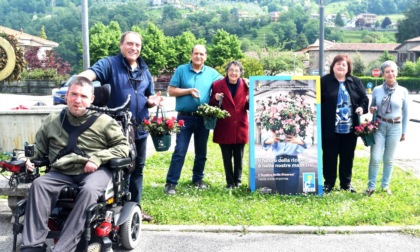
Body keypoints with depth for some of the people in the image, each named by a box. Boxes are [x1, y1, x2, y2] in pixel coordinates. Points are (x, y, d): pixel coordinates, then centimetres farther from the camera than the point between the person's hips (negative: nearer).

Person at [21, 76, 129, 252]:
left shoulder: (104, 121, 2)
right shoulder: (52, 121, 12)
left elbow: (123, 147, 0)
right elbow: (38, 147, 24)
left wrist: (98, 158, -13)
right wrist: (30, 160, 2)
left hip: (94, 171, -3)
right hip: (61, 173, 3)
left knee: (89, 190, -36)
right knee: (38, 184, -26)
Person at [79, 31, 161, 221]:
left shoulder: (145, 71, 14)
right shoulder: (110, 64, -6)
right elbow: (91, 73, -25)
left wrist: (153, 101, -4)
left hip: (140, 129, 6)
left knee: (137, 169, 15)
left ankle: (134, 206, 29)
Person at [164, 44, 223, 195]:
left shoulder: (211, 73, 7)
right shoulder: (181, 70, 0)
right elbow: (171, 91, -3)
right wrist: (189, 90, -16)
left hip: (203, 118, 4)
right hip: (185, 117, -3)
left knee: (201, 152, 13)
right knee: (180, 151, -6)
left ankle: (198, 179, 28)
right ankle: (171, 183, 0)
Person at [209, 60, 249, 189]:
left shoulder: (245, 86, 3)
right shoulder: (217, 85, -3)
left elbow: (249, 107, 7)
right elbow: (211, 106, 2)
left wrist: (250, 101, -15)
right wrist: (215, 99, -19)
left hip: (240, 127, 1)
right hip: (224, 128, -1)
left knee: (239, 156, 10)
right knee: (227, 157, 6)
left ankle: (238, 180, 24)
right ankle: (230, 182, 18)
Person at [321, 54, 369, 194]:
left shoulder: (355, 82, 8)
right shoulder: (324, 81, -2)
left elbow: (364, 98, 13)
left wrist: (362, 107, -9)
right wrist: (319, 121, -11)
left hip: (350, 128, 3)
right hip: (330, 128, -3)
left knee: (348, 156, 13)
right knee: (329, 156, 6)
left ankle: (346, 183, 28)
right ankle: (328, 183, 21)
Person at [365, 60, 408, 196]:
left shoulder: (403, 91, -1)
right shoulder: (377, 90, 0)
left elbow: (405, 113, 5)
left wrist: (404, 132, 7)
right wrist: (371, 110, -12)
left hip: (395, 128, 1)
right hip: (379, 126, 0)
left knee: (389, 159, 10)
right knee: (375, 158, -4)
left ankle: (385, 185, 26)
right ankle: (371, 186, 10)